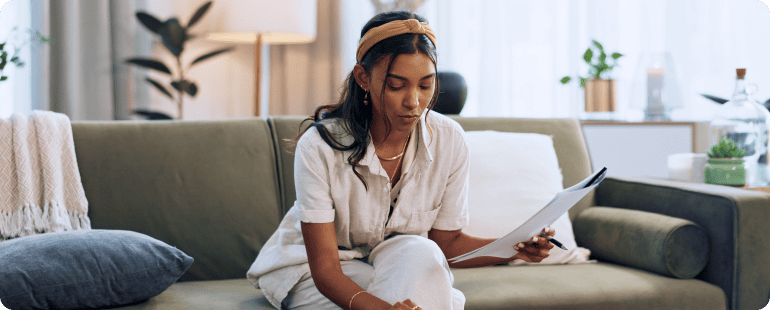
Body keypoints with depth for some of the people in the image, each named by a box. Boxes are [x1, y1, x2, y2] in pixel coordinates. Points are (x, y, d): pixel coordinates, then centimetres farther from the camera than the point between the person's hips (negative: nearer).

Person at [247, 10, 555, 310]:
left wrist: (512, 248, -21)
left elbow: (446, 242, -1)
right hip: (312, 274, -4)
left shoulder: (449, 141, -13)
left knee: (420, 253, -32)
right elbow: (324, 268, -25)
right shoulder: (319, 147, -25)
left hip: (403, 266, 4)